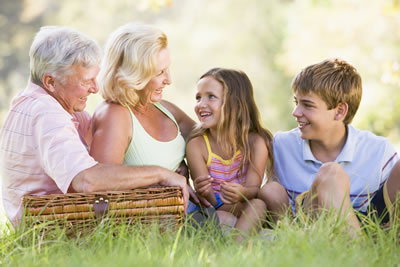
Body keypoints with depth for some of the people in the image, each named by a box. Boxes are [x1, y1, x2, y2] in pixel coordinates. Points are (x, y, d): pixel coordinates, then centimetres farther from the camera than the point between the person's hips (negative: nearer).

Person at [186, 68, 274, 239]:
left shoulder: (255, 142, -8)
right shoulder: (196, 145, -7)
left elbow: (254, 189, -15)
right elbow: (211, 202, -11)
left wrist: (242, 193, -40)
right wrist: (205, 194, -36)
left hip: (245, 210, 0)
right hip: (212, 211, 0)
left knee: (258, 205, -34)